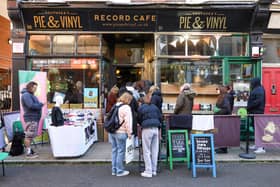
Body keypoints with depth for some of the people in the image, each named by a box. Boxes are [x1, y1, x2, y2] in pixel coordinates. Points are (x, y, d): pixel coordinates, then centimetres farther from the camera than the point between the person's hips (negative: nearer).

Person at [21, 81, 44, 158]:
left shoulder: (31, 95, 22)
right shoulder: (26, 95, -11)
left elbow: (36, 104, 23)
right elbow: (31, 105, -21)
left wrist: (40, 104, 4)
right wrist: (41, 104, -10)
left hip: (34, 118, 10)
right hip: (30, 118, -10)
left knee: (30, 135, 15)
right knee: (29, 136, -7)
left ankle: (30, 150, 23)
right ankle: (28, 153, -4)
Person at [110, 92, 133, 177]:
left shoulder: (115, 106, 16)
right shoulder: (126, 107, -9)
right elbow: (128, 121, -15)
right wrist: (129, 132, -11)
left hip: (112, 131, 8)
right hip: (120, 132, -8)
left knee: (114, 150, 15)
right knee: (121, 151, 0)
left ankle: (114, 170, 22)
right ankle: (119, 171, 7)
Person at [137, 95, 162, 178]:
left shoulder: (141, 108, 0)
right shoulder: (155, 107, 10)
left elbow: (139, 120, 9)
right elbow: (160, 118, 12)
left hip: (147, 129, -4)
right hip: (155, 129, 4)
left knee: (147, 151, 2)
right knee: (155, 150, 10)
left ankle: (148, 171, 3)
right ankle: (154, 170, 18)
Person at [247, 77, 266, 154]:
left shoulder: (259, 90, -13)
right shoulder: (256, 89, 17)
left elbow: (258, 101, -22)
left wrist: (249, 107, -16)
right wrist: (249, 108, 9)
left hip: (257, 112, -10)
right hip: (254, 112, 10)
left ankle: (261, 147, -9)